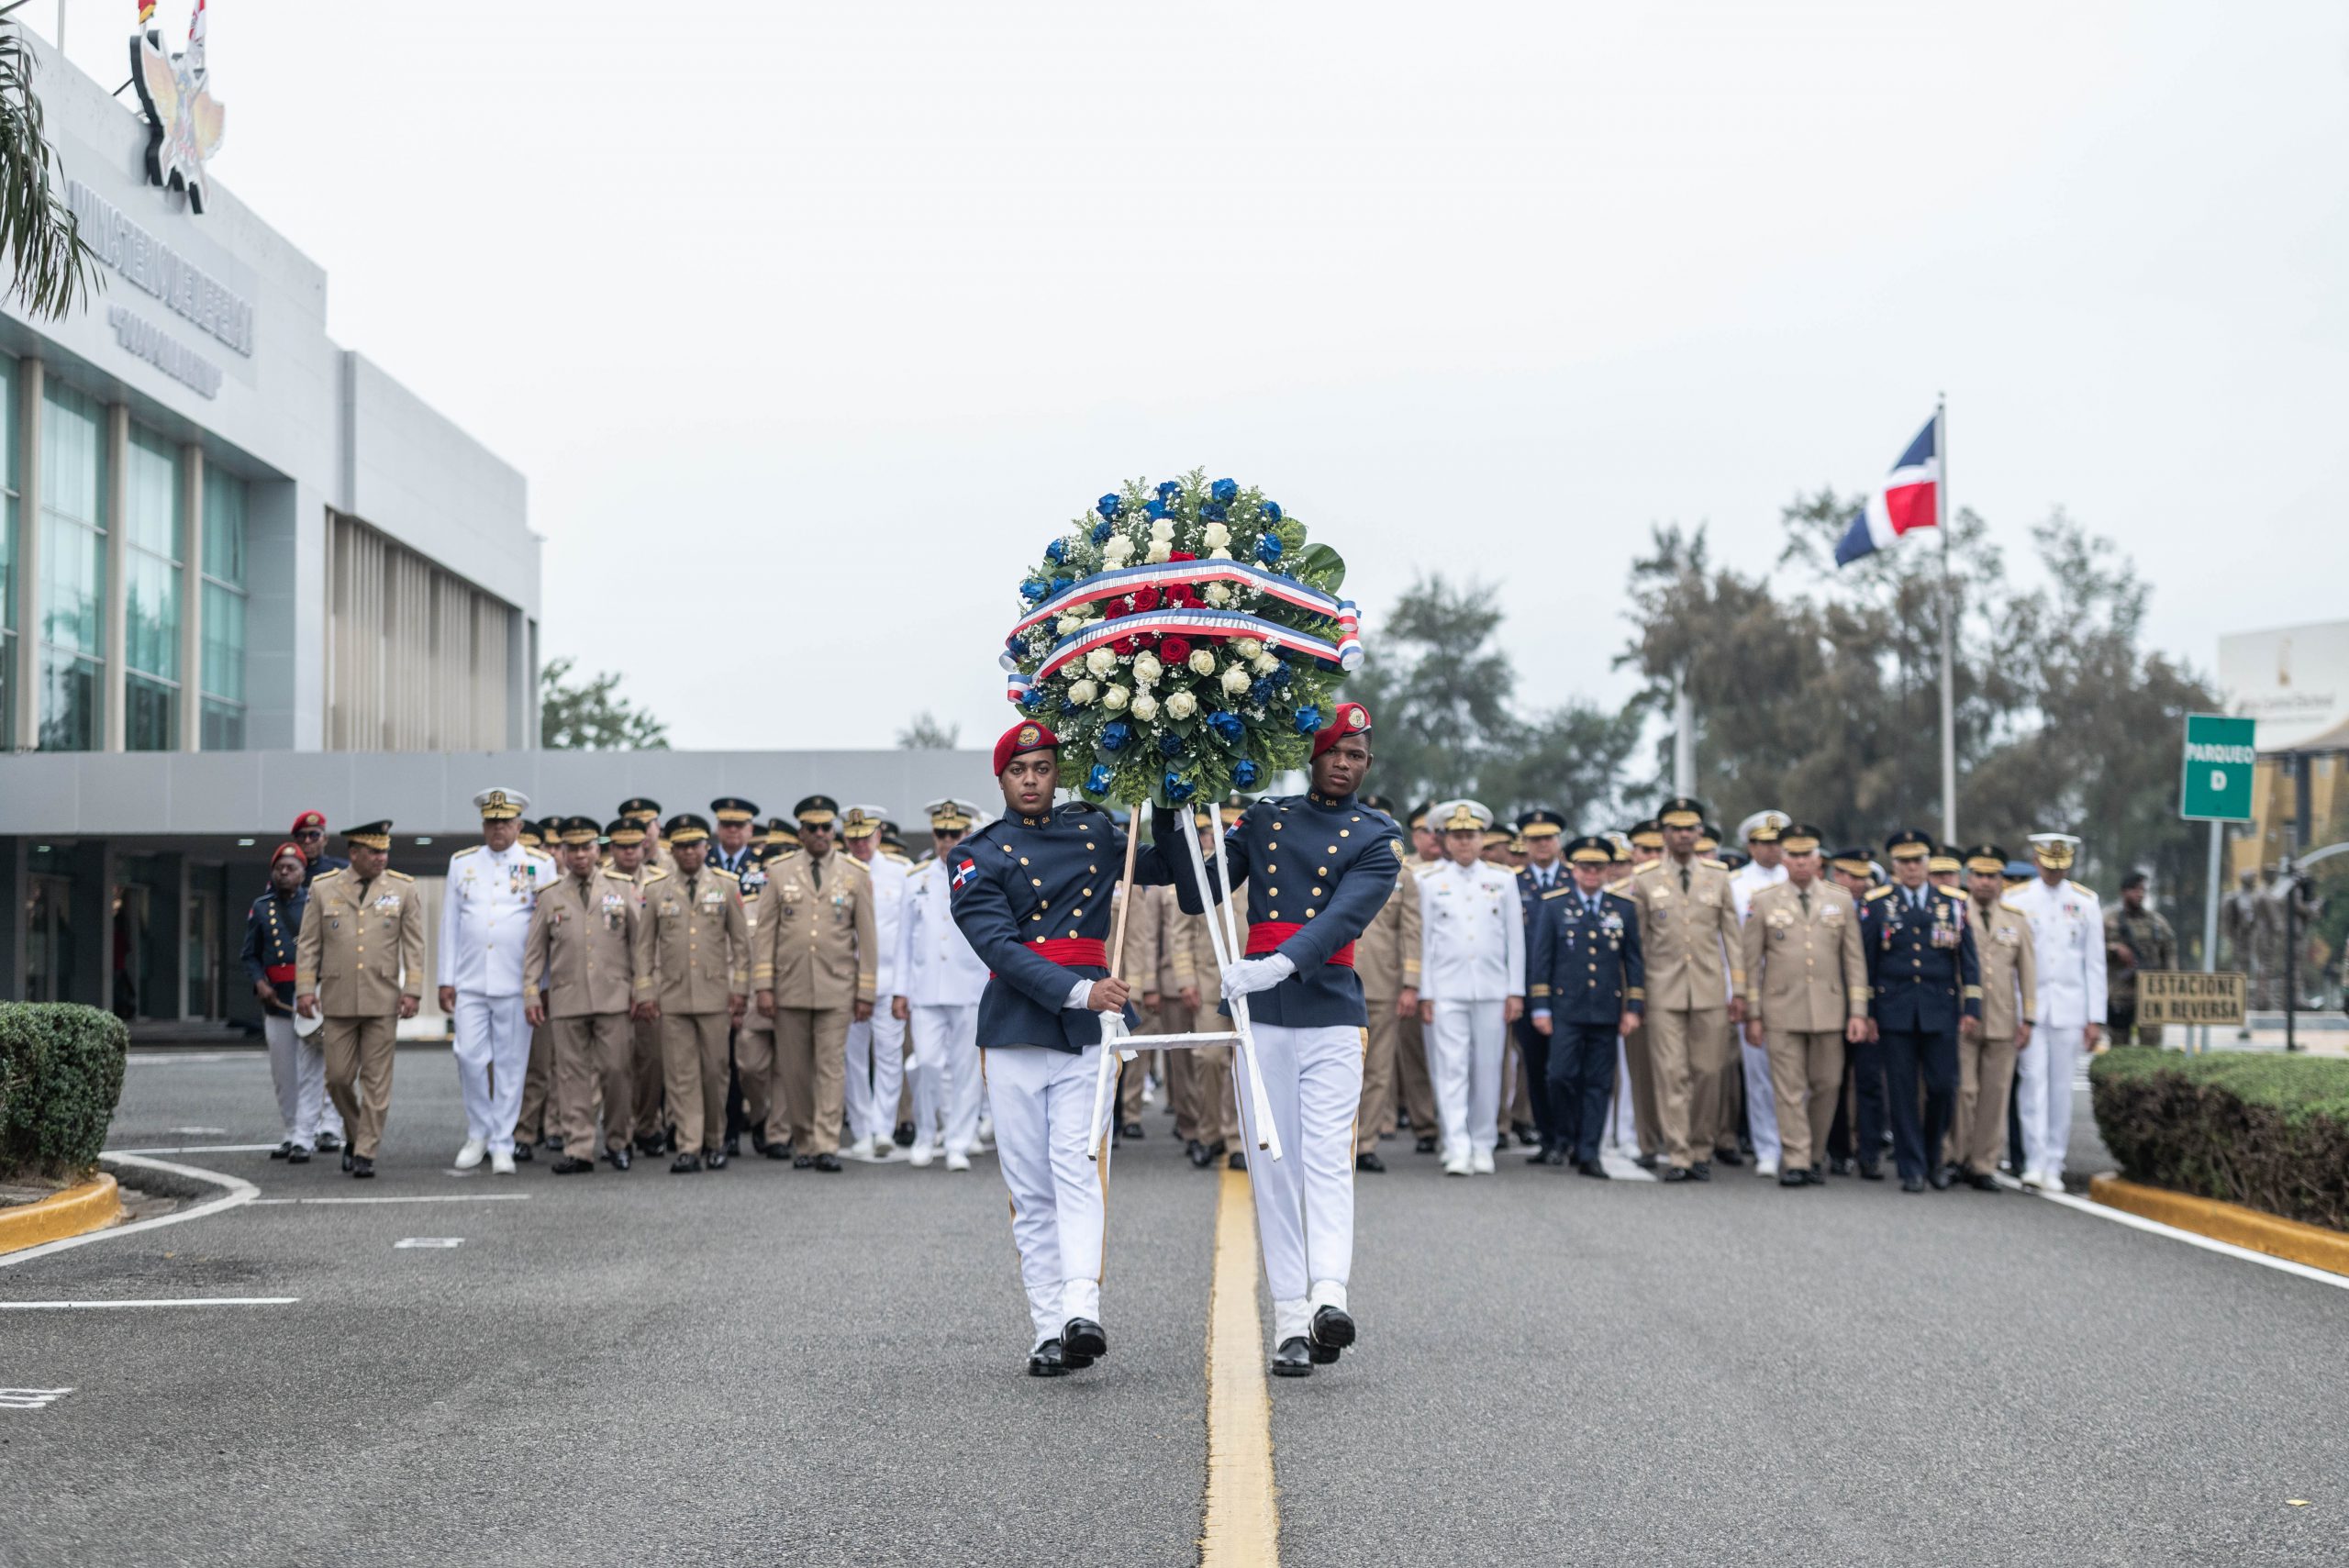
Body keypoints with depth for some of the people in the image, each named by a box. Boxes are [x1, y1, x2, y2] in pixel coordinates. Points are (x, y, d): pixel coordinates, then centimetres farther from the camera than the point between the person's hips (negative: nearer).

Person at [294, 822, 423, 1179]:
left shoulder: (403, 889, 3)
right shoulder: (323, 888, 4)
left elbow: (414, 945, 3)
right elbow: (308, 944, 5)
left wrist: (413, 990, -5)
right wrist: (305, 988, -2)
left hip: (383, 1001, -1)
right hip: (338, 1001, 1)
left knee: (376, 1079, -1)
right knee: (339, 1076, 3)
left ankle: (366, 1152, 3)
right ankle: (356, 1134, 25)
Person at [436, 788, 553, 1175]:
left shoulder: (540, 865, 3)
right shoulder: (462, 863, 10)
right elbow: (449, 924, 11)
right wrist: (446, 980, 7)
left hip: (516, 983, -2)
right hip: (470, 982, 2)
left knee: (510, 1063, 2)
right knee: (470, 1058, -3)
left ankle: (502, 1145, 9)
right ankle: (478, 1133, 17)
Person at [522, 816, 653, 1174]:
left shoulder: (622, 888, 7)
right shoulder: (549, 896, 9)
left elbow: (641, 941, 6)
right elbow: (534, 950, 10)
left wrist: (643, 988, 0)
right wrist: (531, 994, 3)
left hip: (613, 998, -1)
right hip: (566, 999, 1)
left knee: (617, 1070, -2)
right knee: (572, 1075, 0)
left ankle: (617, 1141, 15)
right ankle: (578, 1150, 3)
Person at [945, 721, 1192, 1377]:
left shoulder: (1094, 832, 14)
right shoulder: (976, 858, 4)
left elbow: (1165, 869, 30)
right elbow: (1000, 947, -10)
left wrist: (1167, 805, 14)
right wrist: (1078, 991, -21)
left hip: (1087, 1030, 1)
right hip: (1014, 1032, -1)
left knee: (1077, 1168, -14)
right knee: (1031, 1190, 1)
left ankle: (1082, 1311, -26)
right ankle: (1048, 1332, 3)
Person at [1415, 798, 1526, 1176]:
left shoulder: (1503, 879, 9)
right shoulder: (1431, 883, 6)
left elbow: (1515, 938, 8)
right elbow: (1425, 941, 5)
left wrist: (1516, 991, 3)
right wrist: (1425, 994, -1)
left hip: (1492, 989, 2)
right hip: (1447, 989, -1)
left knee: (1487, 1070, 5)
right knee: (1451, 1069, -8)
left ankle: (1483, 1147, 14)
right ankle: (1457, 1149, -12)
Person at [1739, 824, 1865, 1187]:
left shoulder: (1841, 901, 8)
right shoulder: (1763, 902, 3)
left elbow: (1854, 960, 8)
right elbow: (1751, 962, 4)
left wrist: (1858, 1011, 1)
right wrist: (1752, 1015, 0)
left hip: (1828, 1010, 2)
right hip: (1782, 1012, -2)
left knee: (1826, 1085, 5)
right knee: (1789, 1089, -4)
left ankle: (1814, 1157, 19)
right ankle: (1795, 1162, -3)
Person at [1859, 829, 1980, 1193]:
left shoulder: (1953, 903, 8)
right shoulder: (1875, 904, 5)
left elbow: (1968, 959, 8)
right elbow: (1865, 960, 6)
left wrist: (1972, 1009, 1)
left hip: (1940, 1011, 1)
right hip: (1896, 1012, -1)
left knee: (1943, 1088, -2)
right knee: (1902, 1092, -1)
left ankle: (1933, 1159, 21)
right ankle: (1911, 1169, 6)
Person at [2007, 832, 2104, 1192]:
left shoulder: (2086, 903, 6)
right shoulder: (2016, 900, 3)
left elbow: (2095, 964, 7)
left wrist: (2095, 1018, 3)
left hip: (2069, 1010, 1)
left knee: (2061, 1088, 4)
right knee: (2034, 1082, -10)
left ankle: (2054, 1166, 10)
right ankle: (2035, 1162, -11)